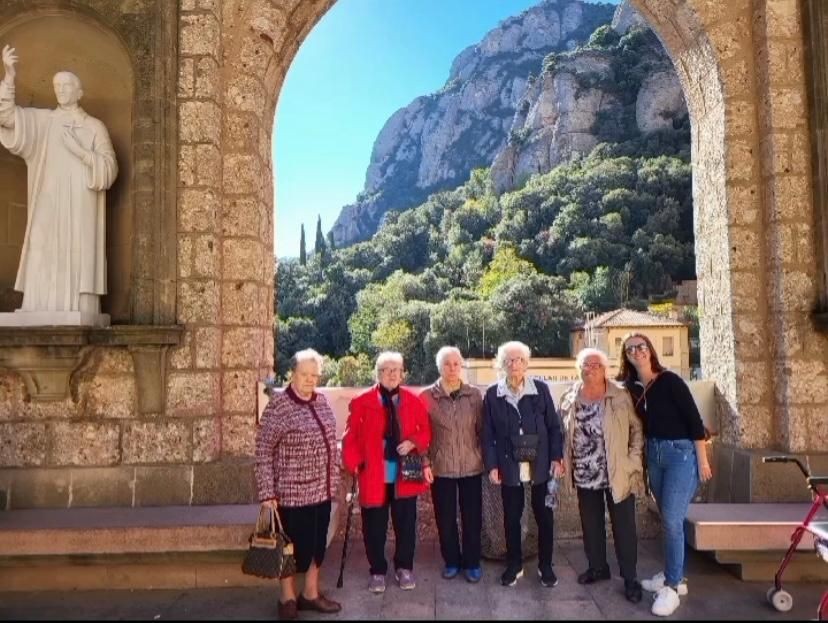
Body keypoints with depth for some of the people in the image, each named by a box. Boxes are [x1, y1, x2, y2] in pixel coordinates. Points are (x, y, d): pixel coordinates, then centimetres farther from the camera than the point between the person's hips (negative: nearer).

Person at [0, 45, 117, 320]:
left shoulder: (95, 127, 10)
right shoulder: (42, 120, 14)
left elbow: (109, 168, 2)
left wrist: (78, 150, -9)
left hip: (81, 210, -1)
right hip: (48, 209, 2)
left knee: (78, 263, -7)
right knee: (45, 264, -4)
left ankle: (78, 322, -6)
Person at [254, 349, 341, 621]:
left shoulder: (321, 401, 4)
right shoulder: (278, 405, -14)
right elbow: (263, 451, -14)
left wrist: (333, 480, 14)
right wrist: (266, 492, -16)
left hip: (322, 489, 6)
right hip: (292, 492, -6)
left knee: (317, 543, 16)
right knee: (294, 545, 7)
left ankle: (311, 593, 33)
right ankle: (287, 598, 28)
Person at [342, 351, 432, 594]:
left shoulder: (414, 401, 1)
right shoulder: (361, 403, -5)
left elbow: (426, 431, 6)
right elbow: (351, 437, -5)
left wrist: (413, 443, -12)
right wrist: (354, 465, -14)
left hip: (405, 475, 2)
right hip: (373, 476, -2)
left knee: (406, 524, 12)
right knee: (374, 527, 9)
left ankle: (404, 568, 31)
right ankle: (378, 571, 26)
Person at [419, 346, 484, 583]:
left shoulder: (474, 395, 0)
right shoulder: (427, 396, -5)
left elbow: (482, 429, 4)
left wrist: (485, 458, 1)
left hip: (471, 466, 1)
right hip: (441, 467, -1)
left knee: (472, 517, 8)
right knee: (445, 518, 10)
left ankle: (472, 563, 26)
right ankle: (451, 561, 29)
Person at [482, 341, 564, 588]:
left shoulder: (541, 389, 0)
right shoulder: (492, 394, 0)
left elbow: (554, 426, 3)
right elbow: (488, 433, 1)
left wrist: (557, 457, -4)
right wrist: (491, 465, -4)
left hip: (540, 465, 0)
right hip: (509, 467, 0)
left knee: (545, 516, 9)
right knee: (511, 518, 10)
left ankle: (545, 565, 27)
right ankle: (514, 565, 27)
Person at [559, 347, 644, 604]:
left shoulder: (621, 396, -7)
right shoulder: (569, 399, 1)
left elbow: (637, 428, -2)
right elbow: (563, 433, 9)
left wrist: (633, 459, -8)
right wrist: (565, 462, 4)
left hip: (618, 473, -3)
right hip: (585, 475, 3)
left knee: (624, 526, 4)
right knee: (591, 524, 15)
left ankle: (630, 577, 17)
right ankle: (598, 567, 33)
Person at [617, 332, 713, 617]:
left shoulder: (669, 380, -13)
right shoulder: (631, 387, 1)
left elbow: (694, 419, -13)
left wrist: (702, 460, -13)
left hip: (681, 453, -5)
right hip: (654, 454, 6)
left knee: (672, 520, -8)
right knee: (668, 519, 14)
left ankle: (673, 586, 2)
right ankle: (674, 575, 26)